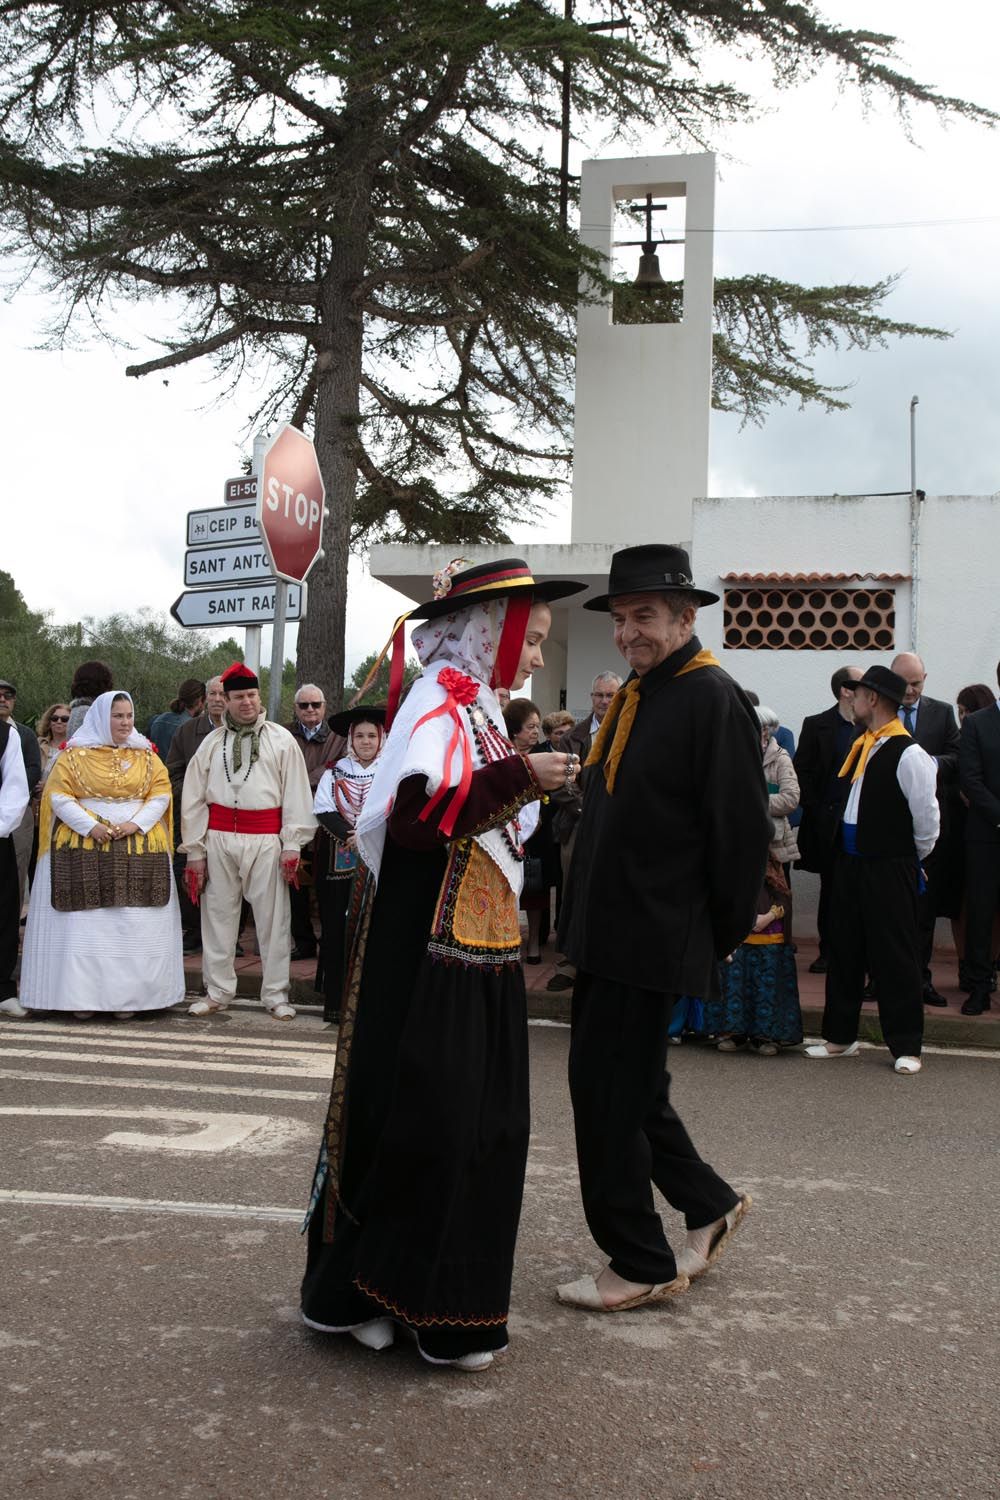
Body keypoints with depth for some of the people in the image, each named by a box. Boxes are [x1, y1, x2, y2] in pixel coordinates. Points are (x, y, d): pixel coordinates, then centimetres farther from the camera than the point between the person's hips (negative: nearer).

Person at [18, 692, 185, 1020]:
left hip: (138, 850, 2)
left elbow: (161, 794, 5)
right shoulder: (75, 754, 4)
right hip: (84, 848, -2)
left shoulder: (147, 756, 11)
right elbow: (58, 796, -2)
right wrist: (90, 826, -15)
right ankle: (82, 994, 1)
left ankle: (129, 995, 4)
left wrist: (136, 824, -11)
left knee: (135, 926, 0)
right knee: (84, 923, -4)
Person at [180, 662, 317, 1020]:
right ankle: (217, 991, 19)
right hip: (219, 838, 2)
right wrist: (194, 850, 6)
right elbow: (194, 797, 11)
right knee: (218, 914, 7)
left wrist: (292, 845, -4)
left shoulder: (280, 739, 5)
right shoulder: (212, 742, 11)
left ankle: (275, 994, 10)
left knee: (272, 917, 0)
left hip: (266, 839, -2)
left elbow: (295, 794, 2)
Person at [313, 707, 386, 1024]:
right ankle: (336, 1000, 7)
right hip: (339, 862, 1)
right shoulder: (334, 773, 9)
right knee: (337, 928, 1)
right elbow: (324, 811, -1)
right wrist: (350, 837, -16)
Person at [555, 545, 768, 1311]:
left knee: (609, 1093, -1)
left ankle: (641, 1265, 14)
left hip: (652, 939, -9)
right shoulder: (633, 697, 12)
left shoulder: (715, 700, -15)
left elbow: (742, 830, -15)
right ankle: (709, 1204, 34)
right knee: (628, 1088, 17)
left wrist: (723, 934, -8)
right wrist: (585, 914, 13)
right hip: (608, 931, 9)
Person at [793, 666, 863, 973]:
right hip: (829, 820, 0)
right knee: (830, 886, 7)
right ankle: (828, 950, 16)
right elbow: (801, 771, 2)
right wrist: (814, 811, -4)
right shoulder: (816, 725, 2)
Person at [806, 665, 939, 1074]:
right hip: (850, 863, 8)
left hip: (889, 870, -8)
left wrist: (912, 858, 0)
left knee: (895, 956, 0)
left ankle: (906, 1046, 11)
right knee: (843, 949, 13)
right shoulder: (860, 746, 10)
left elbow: (927, 816, -13)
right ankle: (840, 1037, 25)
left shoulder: (908, 755, -15)